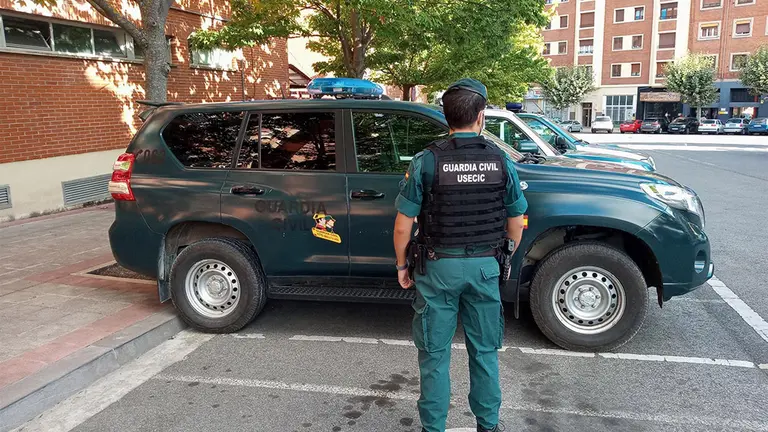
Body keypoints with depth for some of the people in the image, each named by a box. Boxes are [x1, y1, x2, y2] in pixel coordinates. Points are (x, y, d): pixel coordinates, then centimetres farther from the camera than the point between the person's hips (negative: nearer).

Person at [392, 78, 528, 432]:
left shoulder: (427, 161, -10)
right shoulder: (501, 161, -3)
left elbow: (403, 224, -9)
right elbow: (516, 222, 4)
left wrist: (402, 265, 5)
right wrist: (505, 258, 19)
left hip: (438, 267, -2)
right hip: (484, 267, 2)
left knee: (435, 353, 10)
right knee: (485, 350, 17)